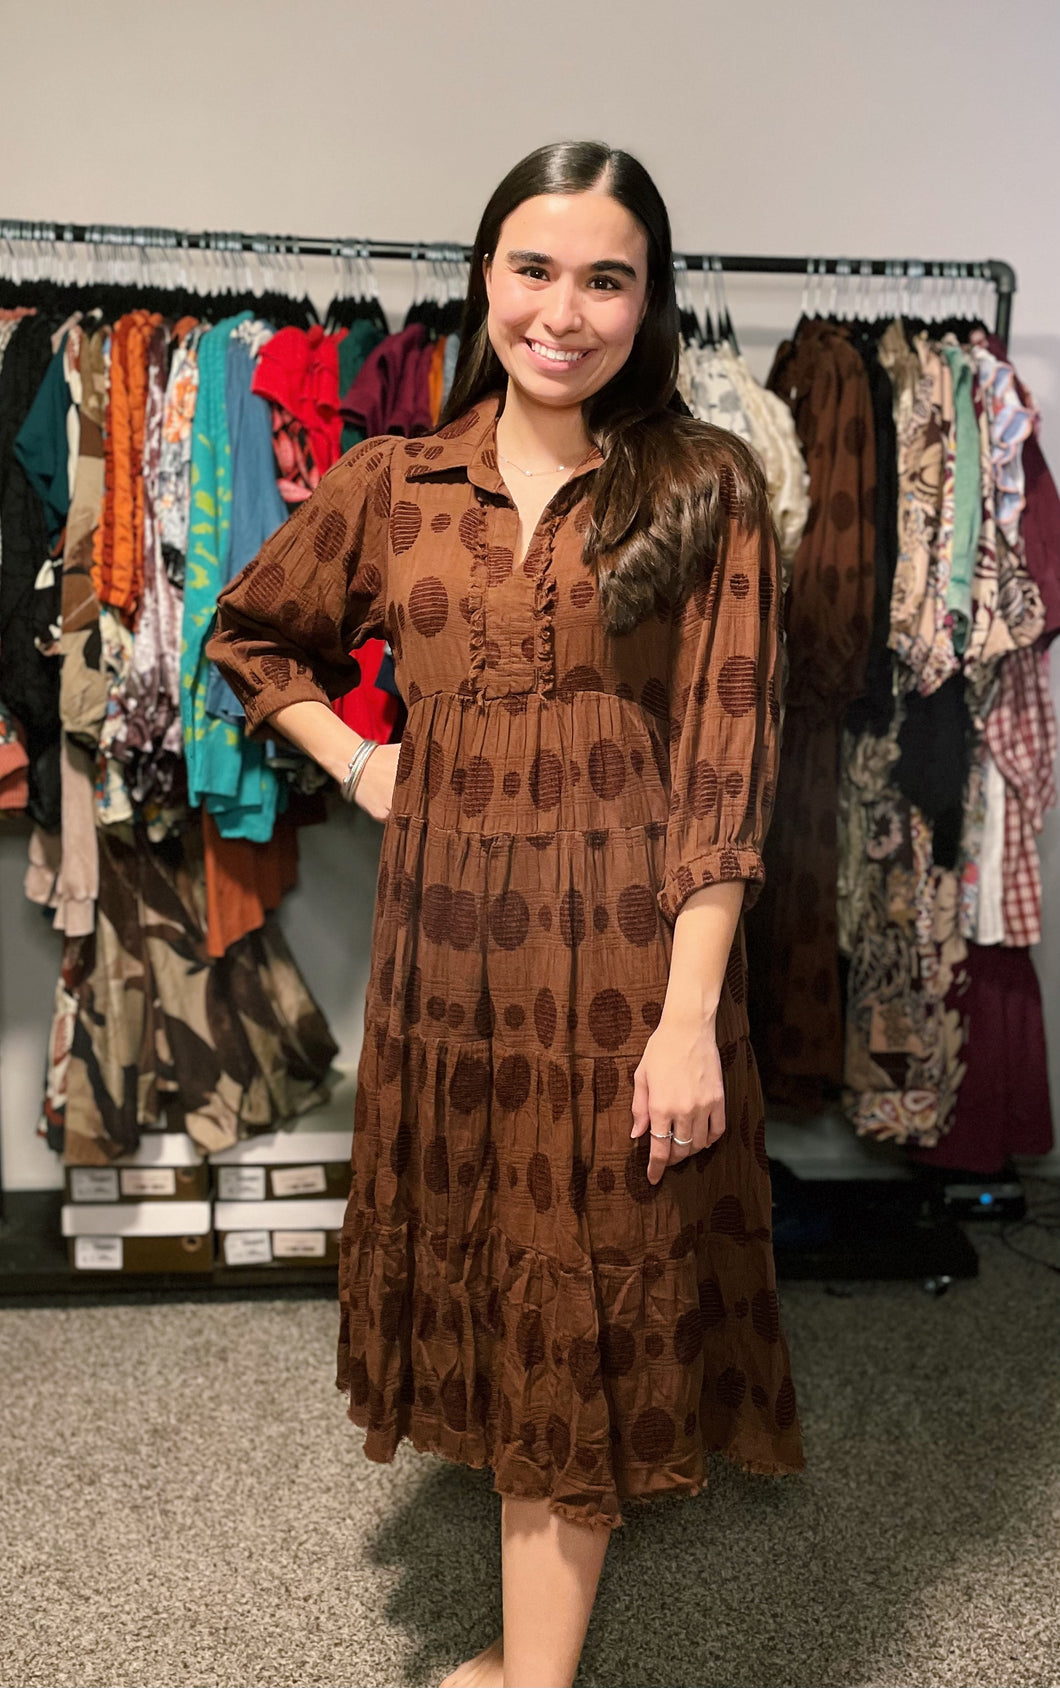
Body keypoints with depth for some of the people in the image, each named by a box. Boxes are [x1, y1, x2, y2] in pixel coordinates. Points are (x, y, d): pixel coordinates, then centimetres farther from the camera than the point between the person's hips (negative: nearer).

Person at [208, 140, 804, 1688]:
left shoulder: (705, 485, -3)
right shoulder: (394, 483, 5)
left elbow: (726, 756, -9)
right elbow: (253, 635, 21)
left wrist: (690, 1014, -15)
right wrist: (357, 763, 6)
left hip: (627, 944, -3)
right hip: (446, 935, 4)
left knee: (588, 1303, 6)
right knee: (485, 1270, 15)